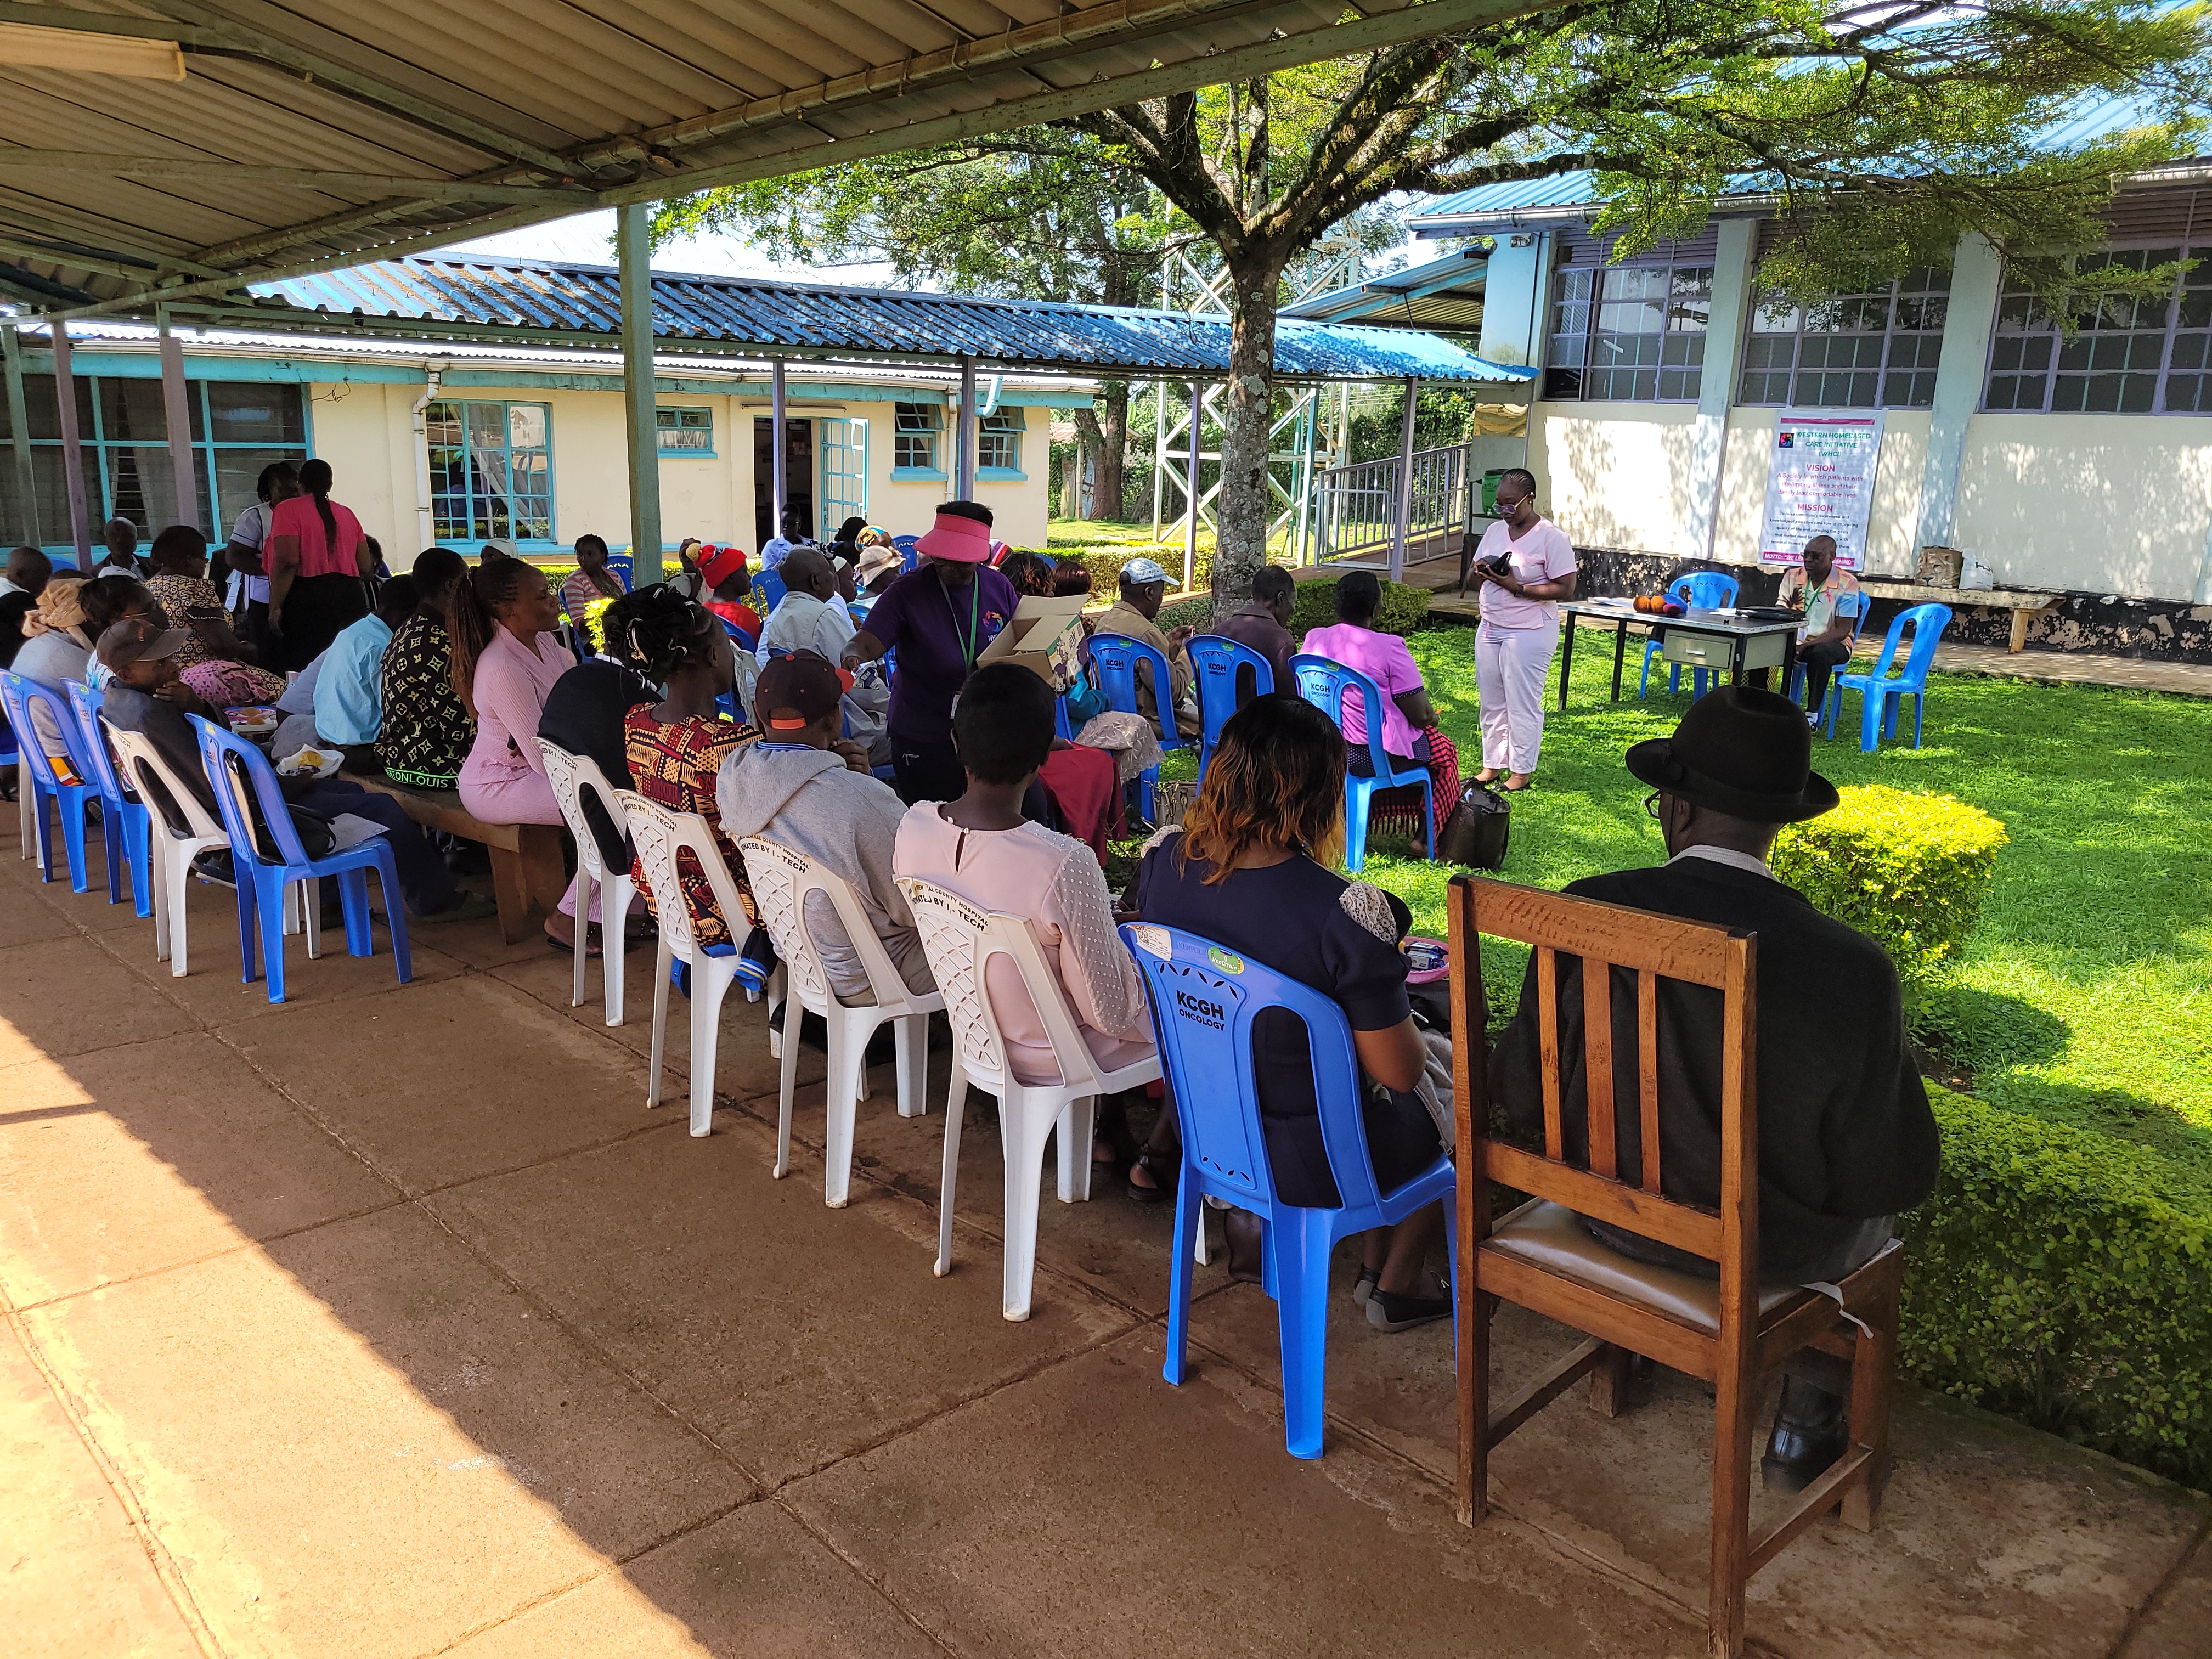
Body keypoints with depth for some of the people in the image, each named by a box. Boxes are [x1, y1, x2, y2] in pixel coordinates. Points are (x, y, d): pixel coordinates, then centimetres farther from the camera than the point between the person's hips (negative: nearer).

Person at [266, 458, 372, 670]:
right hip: (351, 600, 6)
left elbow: (287, 562, -13)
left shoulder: (288, 510, -1)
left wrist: (275, 607, -11)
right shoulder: (347, 514, 15)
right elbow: (365, 567, 13)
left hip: (307, 600, -5)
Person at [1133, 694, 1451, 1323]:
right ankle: (1393, 1282, 38)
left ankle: (1250, 1224, 38)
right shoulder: (1345, 913, -32)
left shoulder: (1163, 860, -15)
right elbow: (1397, 1071, -20)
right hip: (1313, 1162, -5)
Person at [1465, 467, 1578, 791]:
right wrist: (1480, 570, -7)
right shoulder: (1495, 531, 9)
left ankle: (1522, 771, 10)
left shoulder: (1552, 537, -12)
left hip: (1530, 632, -7)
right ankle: (1492, 764, 22)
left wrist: (1517, 587, -22)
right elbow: (1474, 573, 18)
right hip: (1490, 628, 7)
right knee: (1491, 700, 11)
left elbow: (1565, 589, -15)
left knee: (1523, 703, 0)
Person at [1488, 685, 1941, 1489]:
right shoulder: (1851, 970, -29)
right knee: (1876, 1203, 32)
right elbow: (1897, 1173, -17)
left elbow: (1523, 1095, -12)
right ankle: (1807, 1423, 42)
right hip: (1773, 1250, -3)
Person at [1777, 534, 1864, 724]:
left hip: (1831, 643, -4)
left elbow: (1842, 631, -14)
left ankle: (1812, 715, -27)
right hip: (1795, 640, 4)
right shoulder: (1792, 577, 2)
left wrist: (1806, 646, -25)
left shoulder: (1846, 583, -9)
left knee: (1819, 653, -39)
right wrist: (1790, 607, -23)